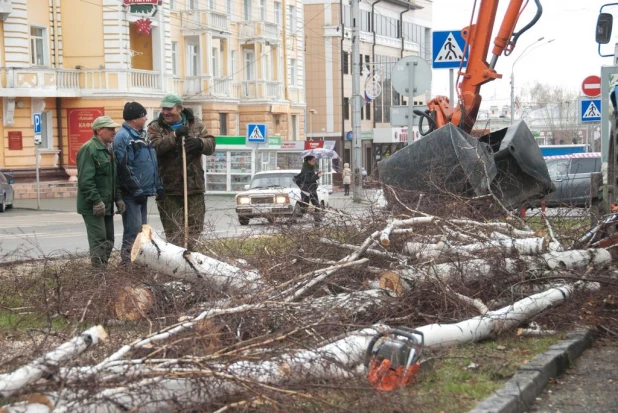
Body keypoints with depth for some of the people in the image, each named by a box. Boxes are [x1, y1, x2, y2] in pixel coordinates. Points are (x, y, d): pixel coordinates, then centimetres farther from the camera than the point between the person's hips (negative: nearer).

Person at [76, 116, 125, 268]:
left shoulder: (109, 149, 16)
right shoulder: (89, 149, -14)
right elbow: (85, 180, -20)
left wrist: (118, 198, 15)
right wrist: (97, 201, -22)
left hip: (107, 204, 9)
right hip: (93, 206, -9)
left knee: (108, 241, 12)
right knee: (99, 240, -10)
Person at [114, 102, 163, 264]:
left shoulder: (143, 135, 17)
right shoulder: (123, 137, -14)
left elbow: (153, 163, 22)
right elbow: (124, 167, -20)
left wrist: (158, 185, 16)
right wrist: (136, 190, -20)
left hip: (143, 191, 10)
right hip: (131, 194, -9)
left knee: (142, 230, 13)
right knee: (133, 230, -12)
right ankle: (127, 262, -10)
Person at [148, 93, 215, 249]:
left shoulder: (195, 123, 9)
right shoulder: (155, 127, 1)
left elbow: (211, 144, 4)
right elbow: (155, 146, -17)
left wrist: (199, 143, -17)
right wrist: (175, 136, -25)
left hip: (194, 185, 3)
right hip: (169, 188, -2)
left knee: (195, 227, 8)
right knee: (173, 231, 0)